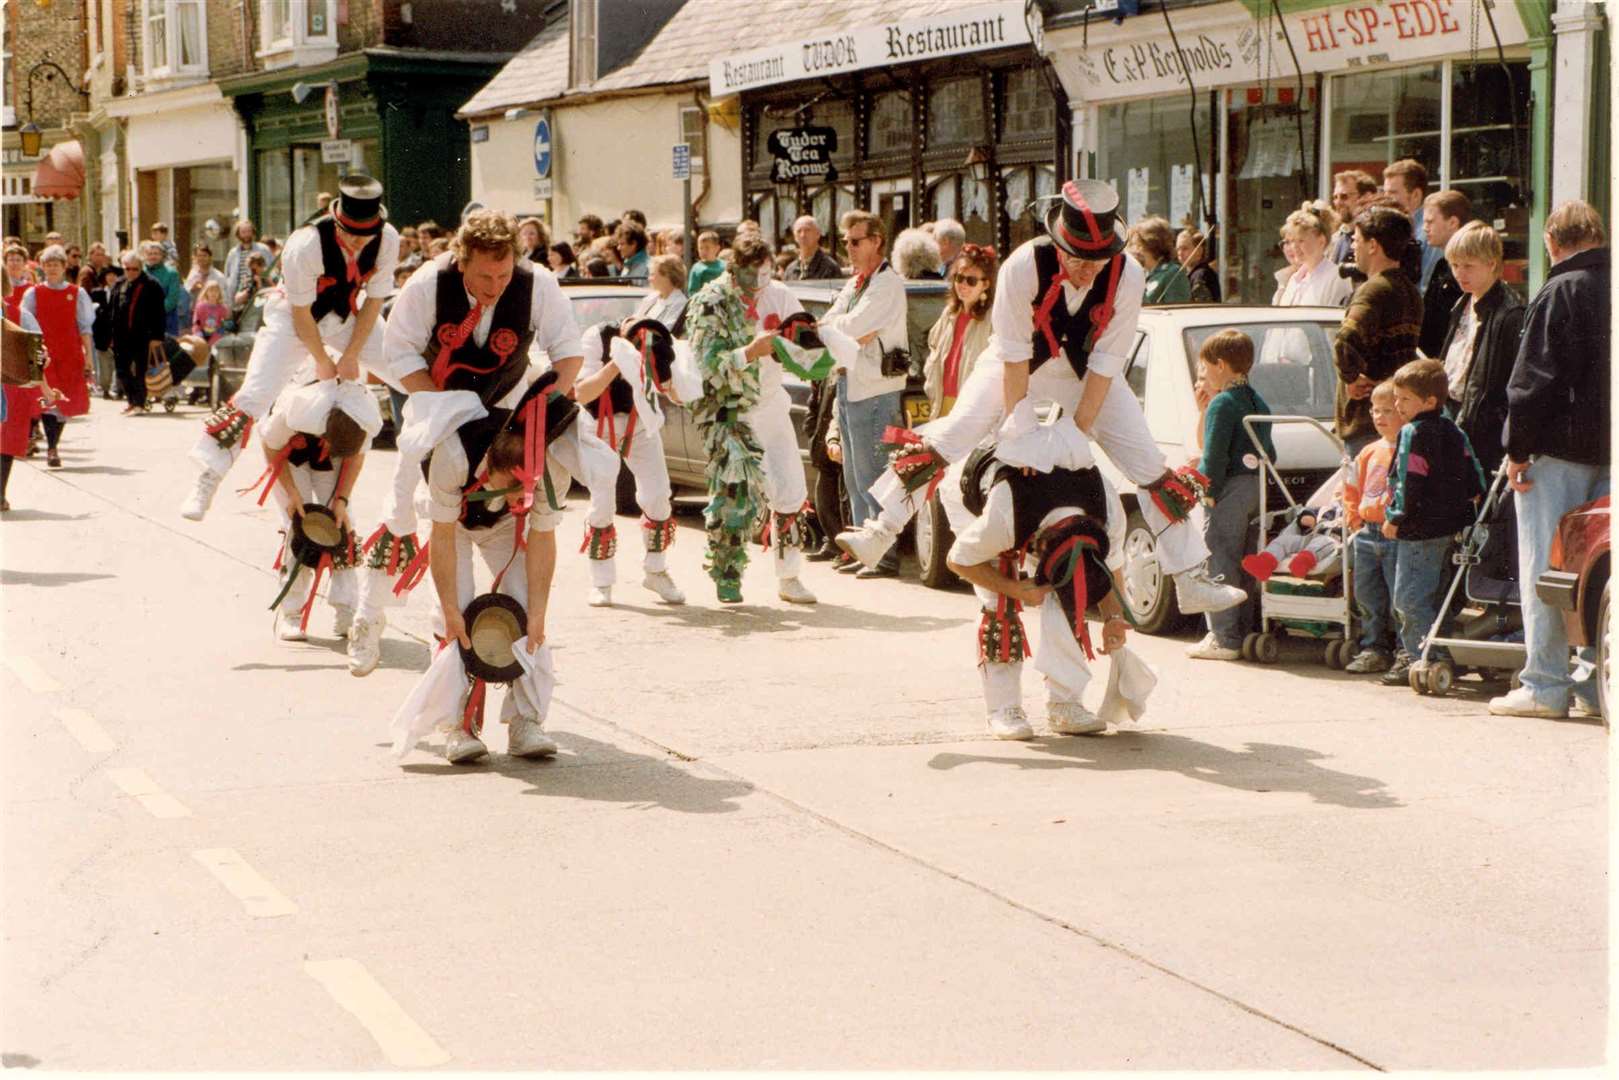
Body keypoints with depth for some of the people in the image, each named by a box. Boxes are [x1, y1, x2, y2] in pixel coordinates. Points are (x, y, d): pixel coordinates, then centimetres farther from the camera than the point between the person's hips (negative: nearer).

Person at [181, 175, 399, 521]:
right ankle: (206, 479, -11)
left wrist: (350, 356, -11)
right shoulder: (306, 244, -33)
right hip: (293, 315, -4)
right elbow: (301, 314, -22)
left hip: (349, 316, 4)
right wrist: (322, 362, -14)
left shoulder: (387, 240, -22)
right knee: (254, 395, -18)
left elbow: (373, 301, -11)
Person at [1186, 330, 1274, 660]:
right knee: (1240, 564, 15)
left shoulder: (1222, 403, -12)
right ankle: (1242, 632, 20)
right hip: (1256, 486, 9)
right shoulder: (1257, 401, 15)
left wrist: (1210, 491, -15)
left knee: (1219, 563, -5)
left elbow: (1216, 454, -18)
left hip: (1230, 489, -9)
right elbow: (1268, 452, 19)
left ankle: (1224, 638, -6)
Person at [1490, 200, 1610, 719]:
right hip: (1608, 452, 6)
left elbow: (1533, 381, -13)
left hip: (1561, 447, -6)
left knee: (1545, 566, -1)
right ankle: (1597, 680, 11)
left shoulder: (1559, 293, -10)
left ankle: (1545, 685, -2)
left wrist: (1517, 449, -8)